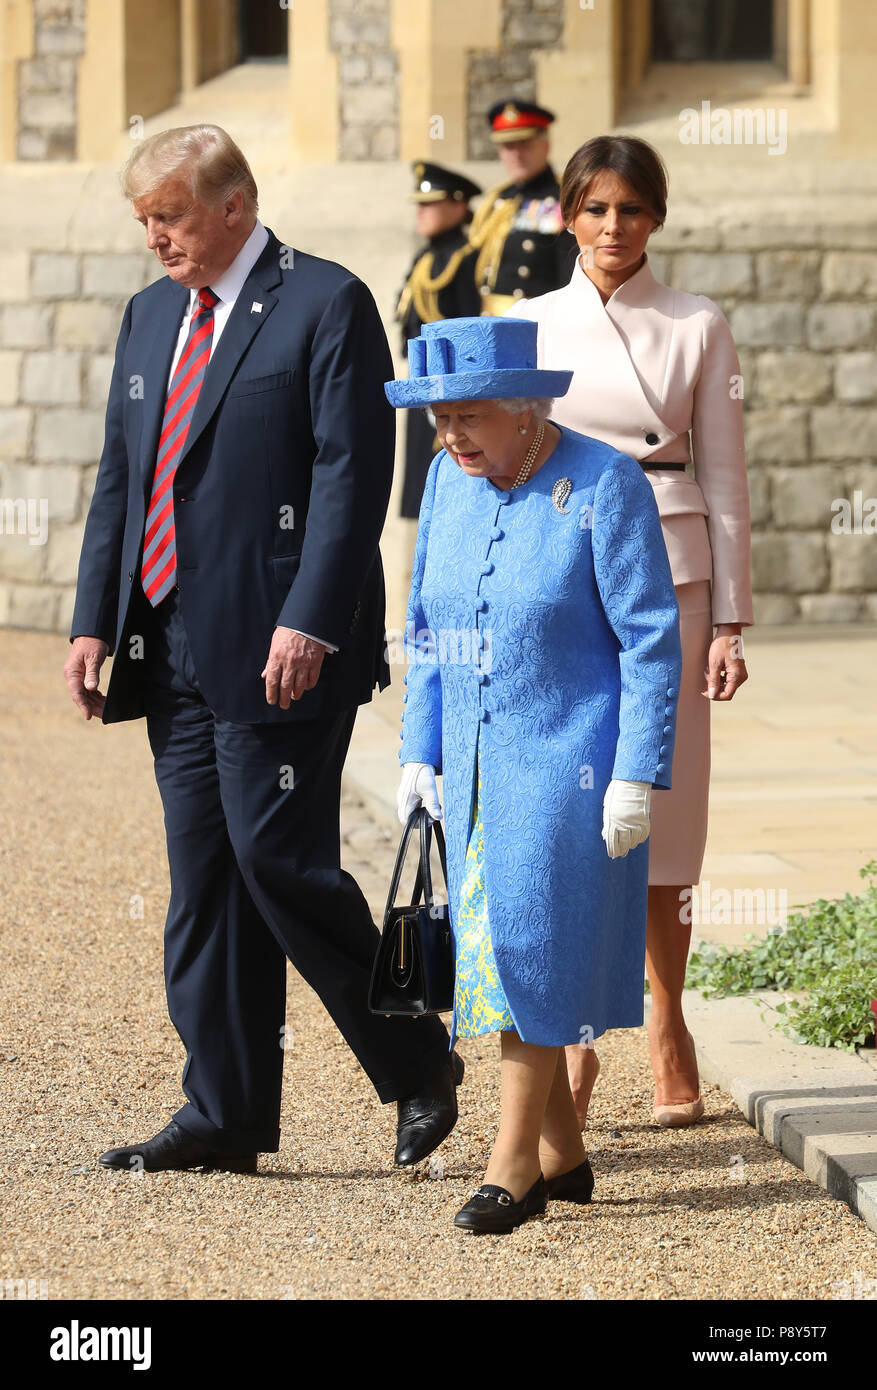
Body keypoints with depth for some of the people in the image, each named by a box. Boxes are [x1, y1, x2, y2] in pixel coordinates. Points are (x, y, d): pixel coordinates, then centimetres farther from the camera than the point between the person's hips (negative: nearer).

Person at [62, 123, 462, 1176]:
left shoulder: (326, 305, -6)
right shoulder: (150, 315, 17)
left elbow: (351, 478, -13)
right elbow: (118, 482, 19)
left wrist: (307, 623, -20)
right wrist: (94, 620, 10)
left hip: (282, 648, -7)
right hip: (172, 646, 7)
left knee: (279, 862, -10)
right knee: (202, 881, 7)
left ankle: (419, 1069, 7)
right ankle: (224, 1117, 11)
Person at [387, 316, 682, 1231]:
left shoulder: (603, 487, -13)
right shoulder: (449, 480, 5)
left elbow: (651, 641, -12)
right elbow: (426, 629, 14)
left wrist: (638, 778, -15)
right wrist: (419, 752, 9)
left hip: (568, 764, -6)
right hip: (477, 765, 7)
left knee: (533, 948, -7)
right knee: (493, 949, 7)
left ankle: (513, 1165, -1)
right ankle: (562, 1157, 17)